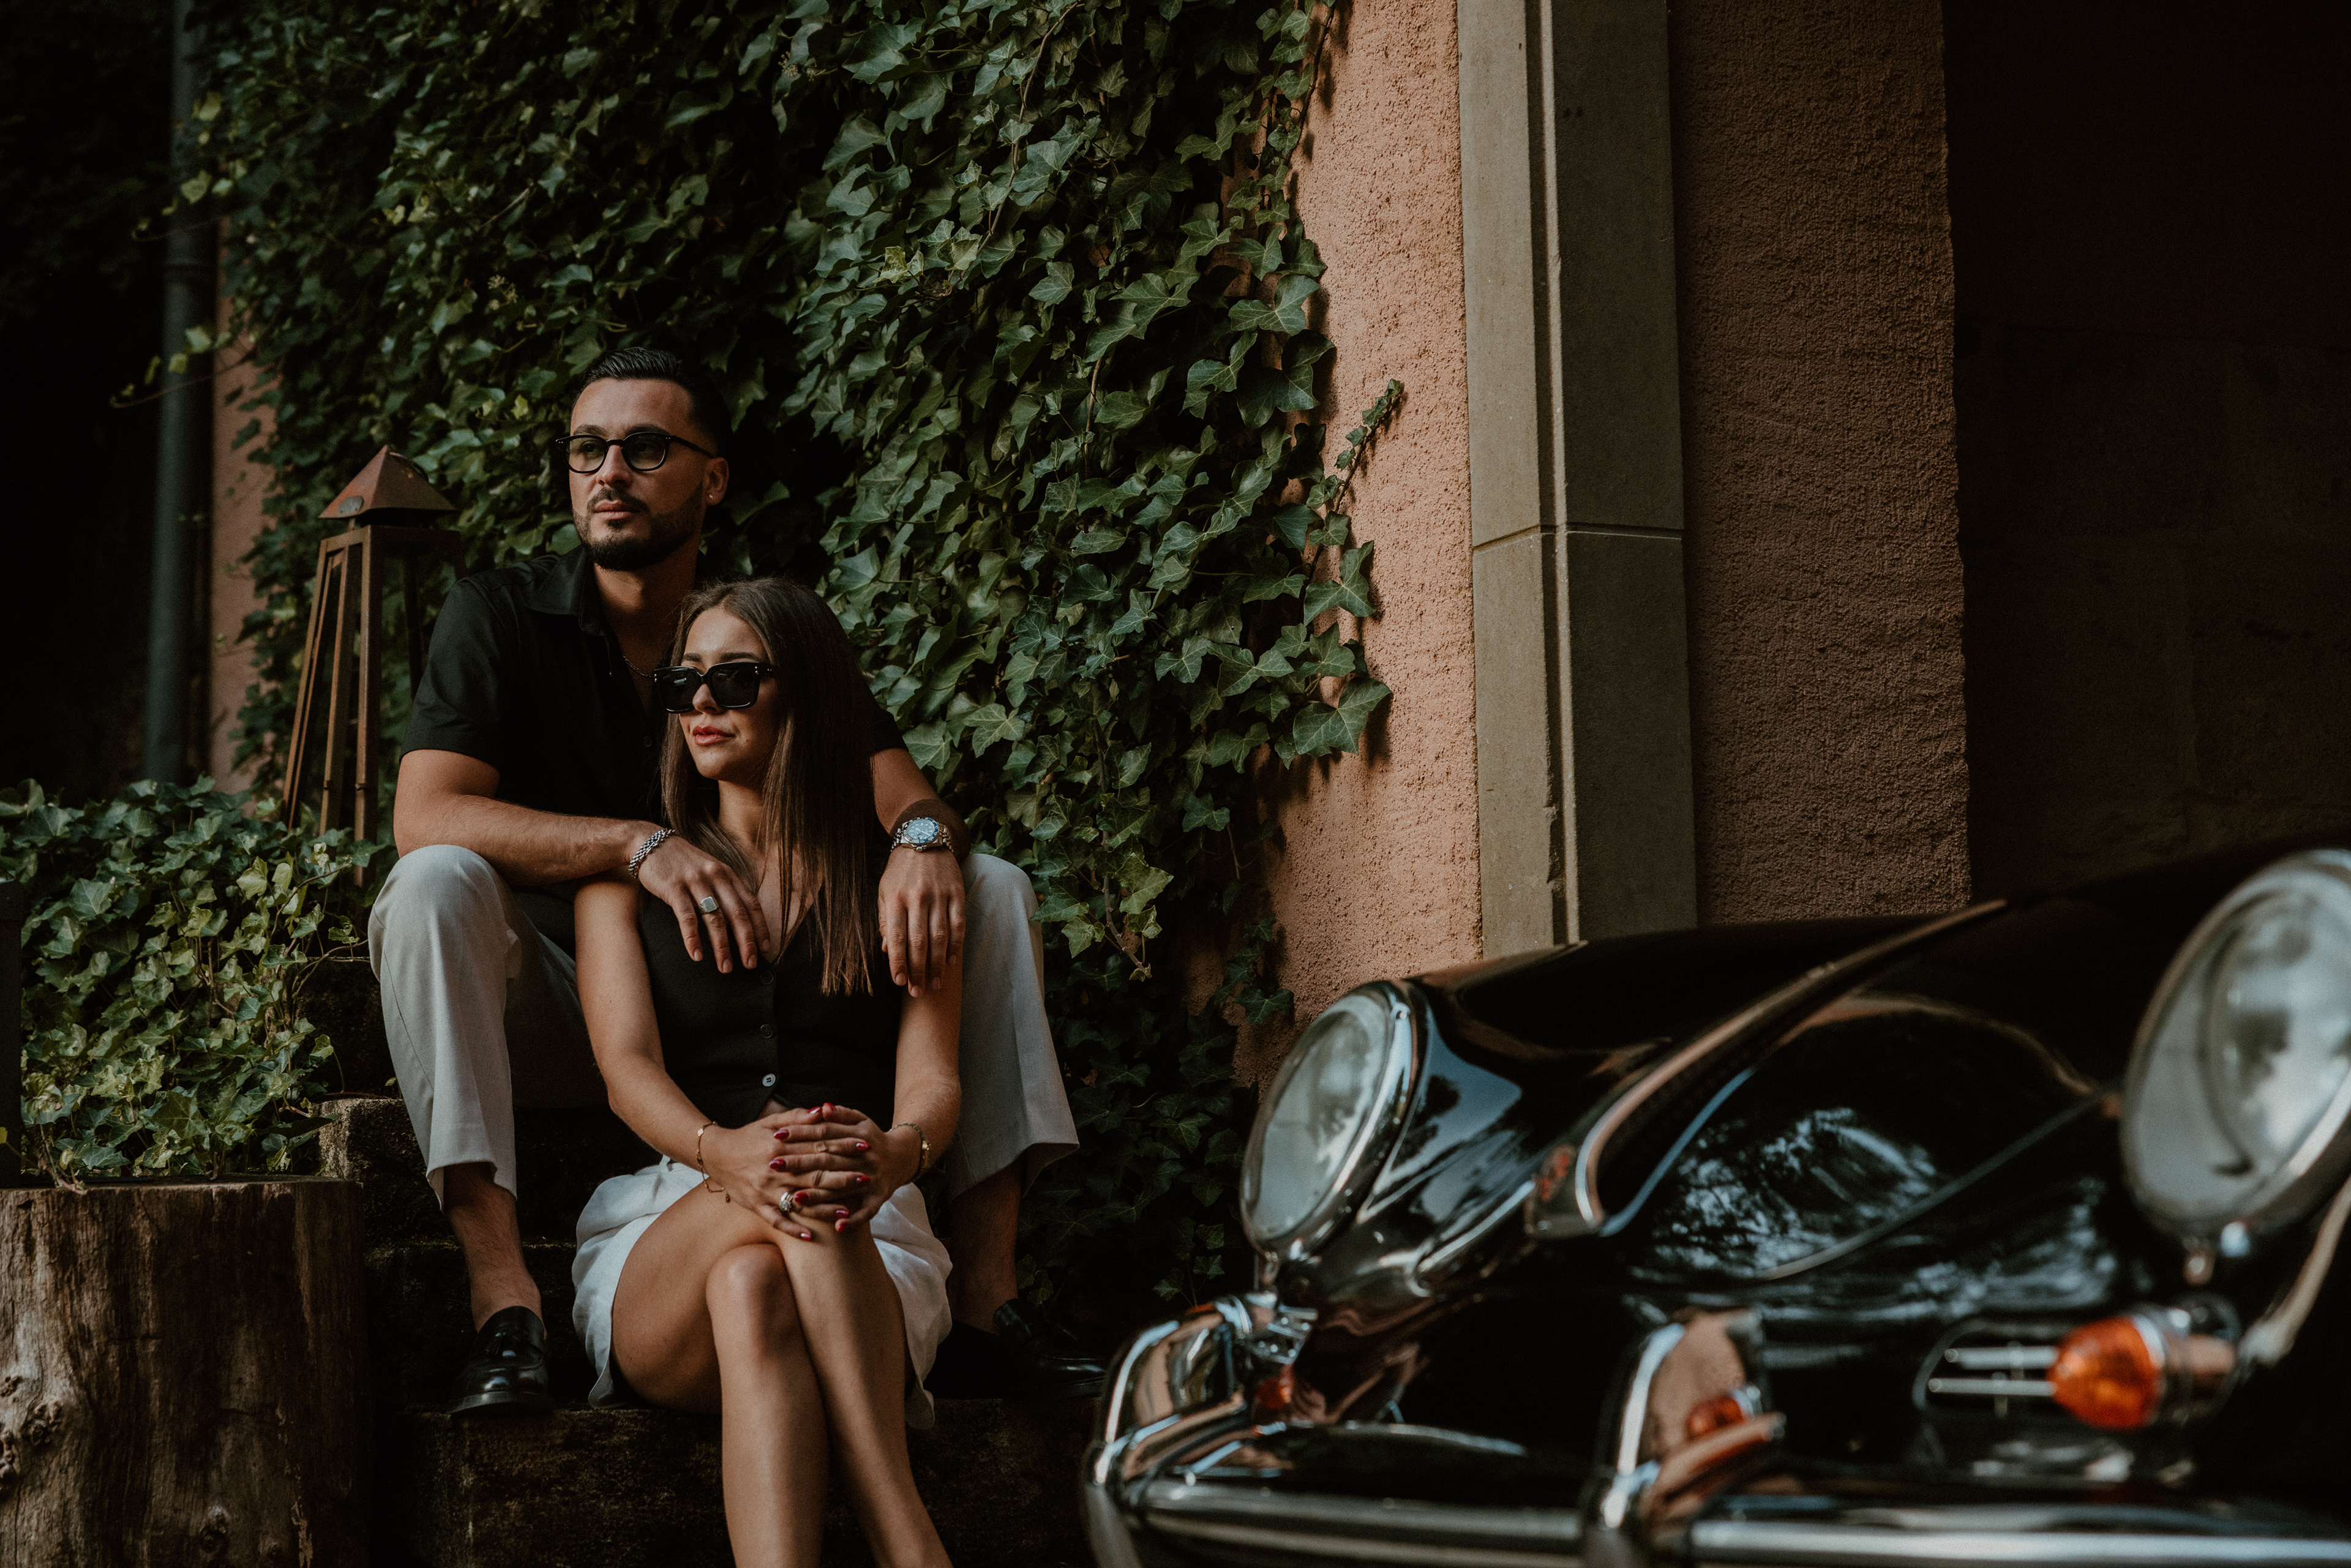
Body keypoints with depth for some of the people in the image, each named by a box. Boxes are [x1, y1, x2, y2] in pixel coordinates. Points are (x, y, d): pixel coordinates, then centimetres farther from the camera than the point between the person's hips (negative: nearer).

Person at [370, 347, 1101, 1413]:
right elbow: (425, 817, -19)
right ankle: (502, 1302, -41)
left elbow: (901, 791, -2)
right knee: (438, 886, -33)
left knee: (990, 893, -10)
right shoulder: (500, 616, -4)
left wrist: (922, 840, -29)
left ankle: (983, 1303, -18)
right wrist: (640, 844, -33)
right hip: (552, 1022, -3)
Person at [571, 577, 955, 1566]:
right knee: (752, 1280, -38)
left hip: (868, 1262, 0)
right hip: (661, 1241, 0)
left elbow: (932, 1075, -1)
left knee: (754, 1284, -38)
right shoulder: (630, 879, 16)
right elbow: (627, 1065, -3)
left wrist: (897, 1150, -29)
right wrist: (722, 1151, -29)